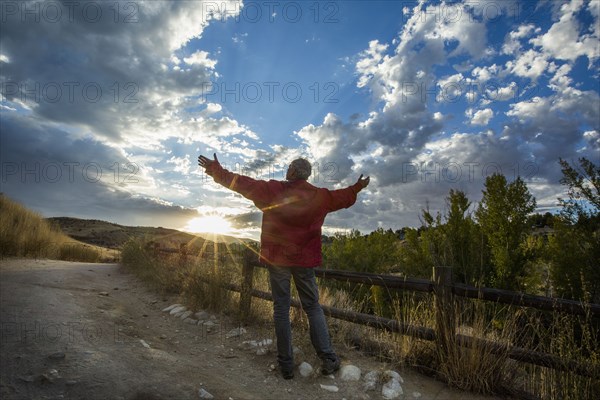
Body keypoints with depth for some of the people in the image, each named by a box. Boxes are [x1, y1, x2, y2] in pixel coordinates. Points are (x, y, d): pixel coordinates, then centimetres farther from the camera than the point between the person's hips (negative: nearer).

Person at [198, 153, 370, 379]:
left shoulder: (273, 190, -6)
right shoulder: (319, 196, 2)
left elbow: (244, 184, -3)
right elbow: (343, 197, 19)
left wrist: (217, 171, 9)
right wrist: (358, 187, 38)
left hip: (276, 258, -1)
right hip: (304, 259, 2)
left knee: (281, 309, 7)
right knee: (313, 308, 12)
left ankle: (286, 365, 14)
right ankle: (328, 359, 11)